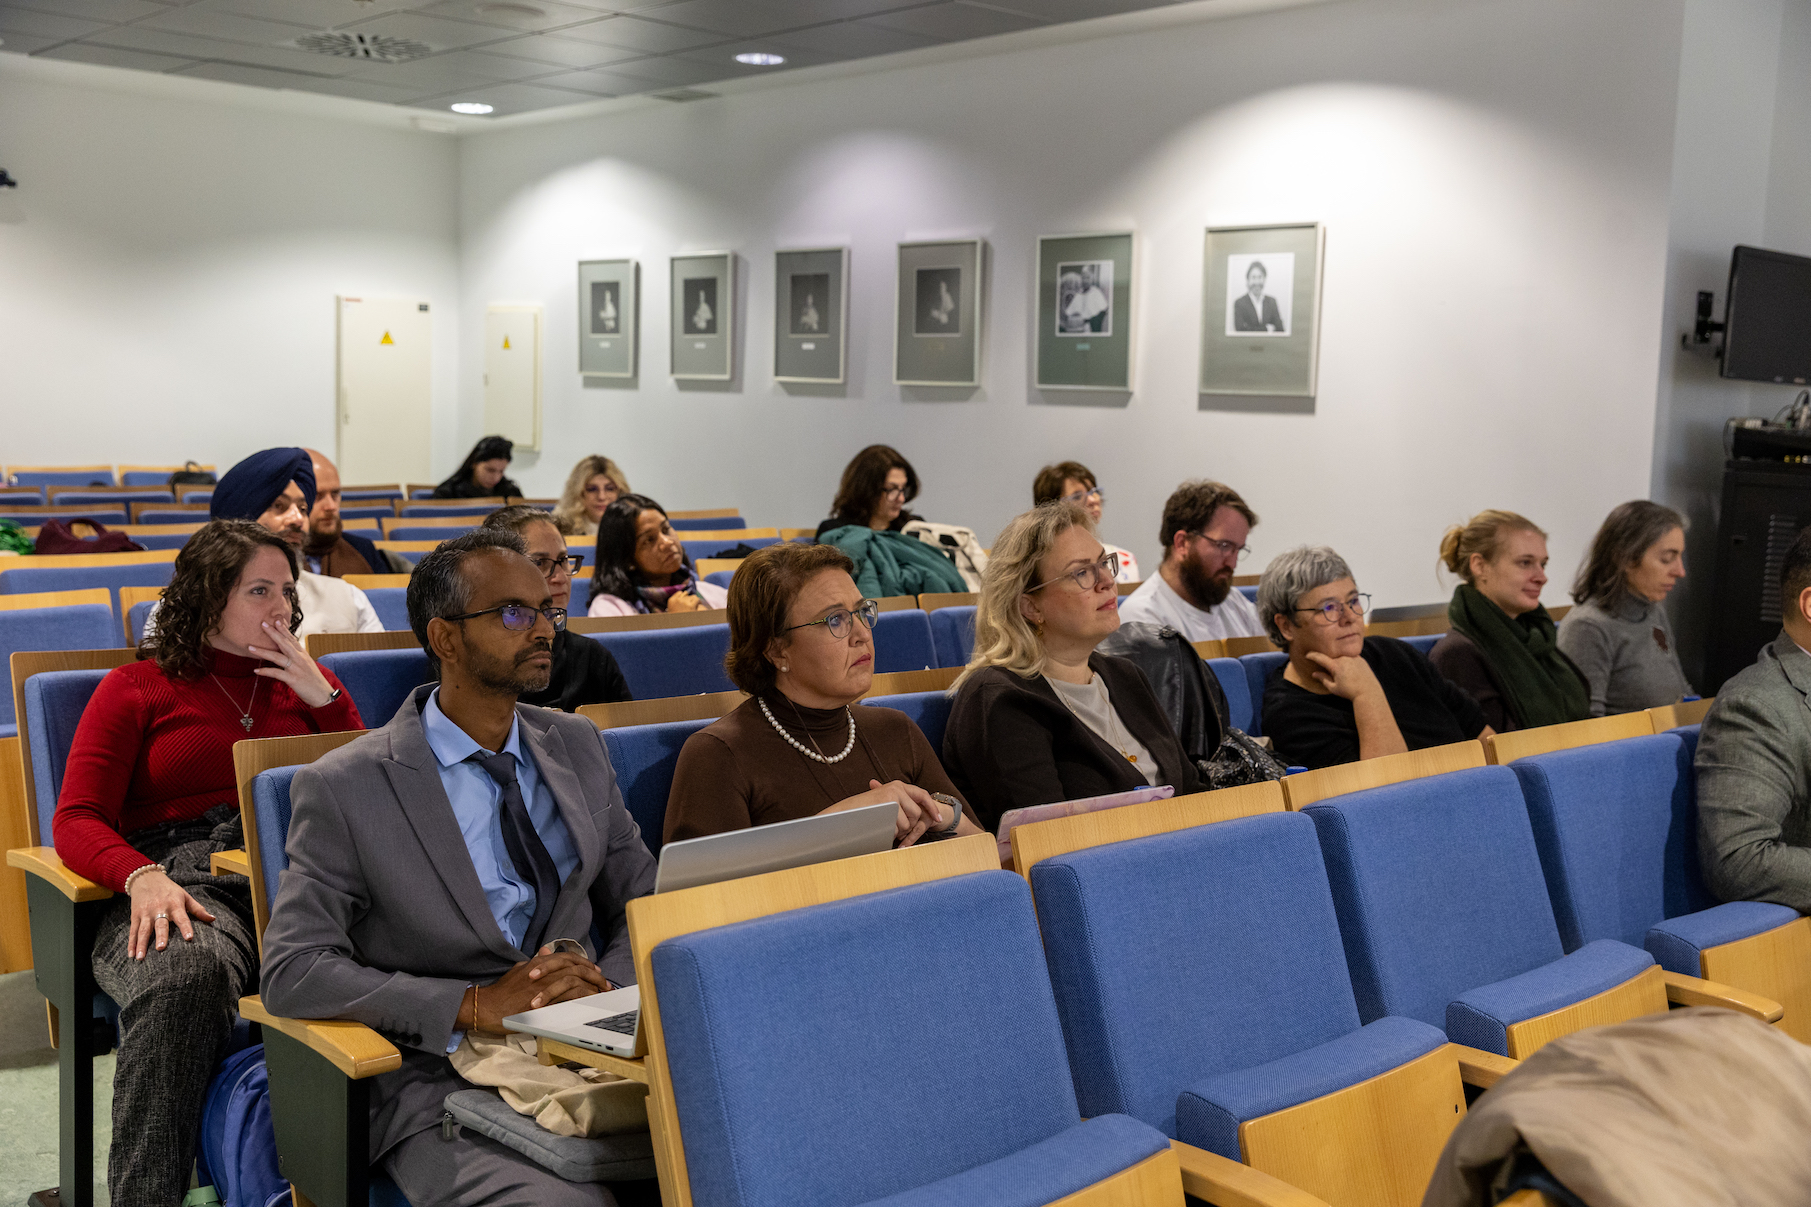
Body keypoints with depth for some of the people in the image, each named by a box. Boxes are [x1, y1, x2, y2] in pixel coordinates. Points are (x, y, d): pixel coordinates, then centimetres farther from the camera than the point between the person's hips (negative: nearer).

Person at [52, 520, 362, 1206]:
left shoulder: (305, 682, 27)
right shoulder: (137, 688, 18)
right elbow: (76, 822, 7)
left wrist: (323, 698, 8)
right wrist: (142, 876, -15)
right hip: (181, 879, -2)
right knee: (184, 977, -41)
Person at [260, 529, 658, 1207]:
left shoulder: (578, 746, 14)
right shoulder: (343, 788, -2)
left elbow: (645, 903, 15)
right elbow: (291, 972, -8)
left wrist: (605, 986, -9)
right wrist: (475, 1006, -19)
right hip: (443, 1081, -4)